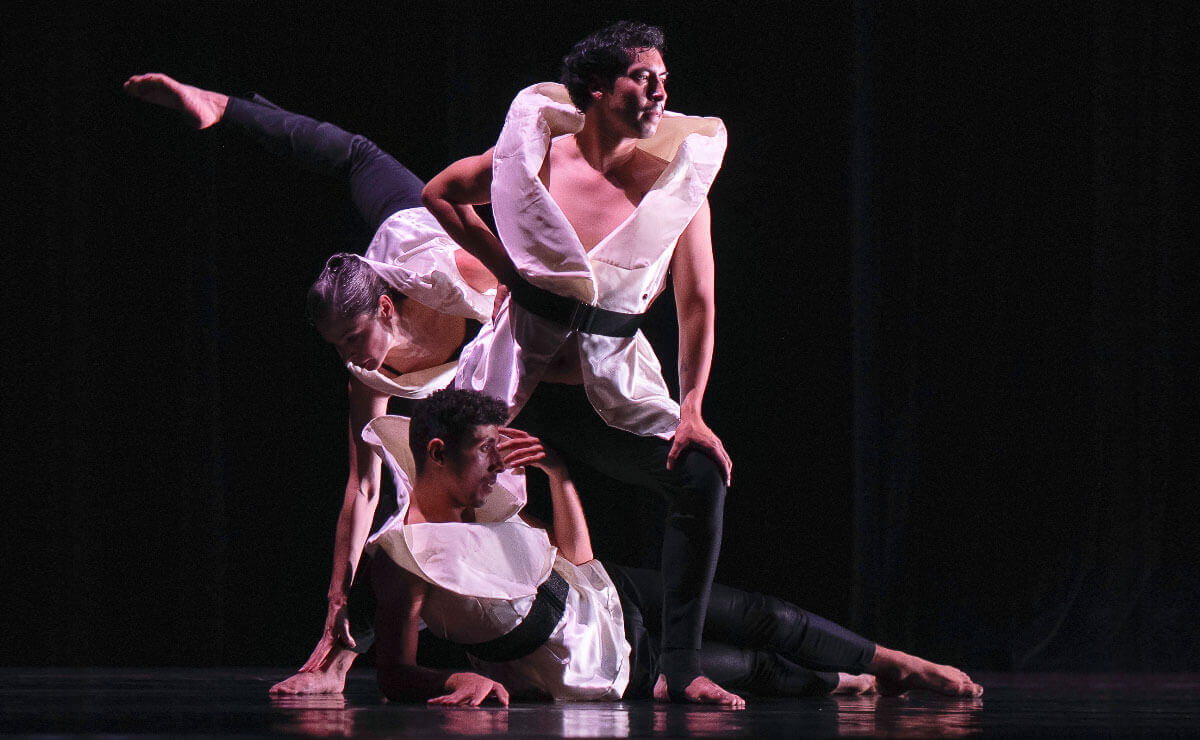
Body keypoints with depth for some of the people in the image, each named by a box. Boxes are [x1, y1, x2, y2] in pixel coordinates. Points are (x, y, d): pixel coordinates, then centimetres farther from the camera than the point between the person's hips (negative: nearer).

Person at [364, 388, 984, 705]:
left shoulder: (484, 502, -7)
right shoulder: (401, 556, -30)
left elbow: (574, 556, 5)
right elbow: (396, 676, -27)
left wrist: (559, 472, -7)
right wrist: (460, 681, -46)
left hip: (609, 595, 7)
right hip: (605, 670, -7)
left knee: (764, 618, 7)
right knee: (759, 666, 4)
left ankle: (894, 664, 29)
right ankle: (860, 682, 31)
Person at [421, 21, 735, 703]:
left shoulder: (678, 180, -3)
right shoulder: (536, 157, -4)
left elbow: (697, 302, -2)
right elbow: (439, 194, 14)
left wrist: (691, 411, -11)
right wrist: (507, 268, 6)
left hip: (613, 392, 0)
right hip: (519, 387, 0)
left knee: (703, 474, -21)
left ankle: (681, 668, -16)